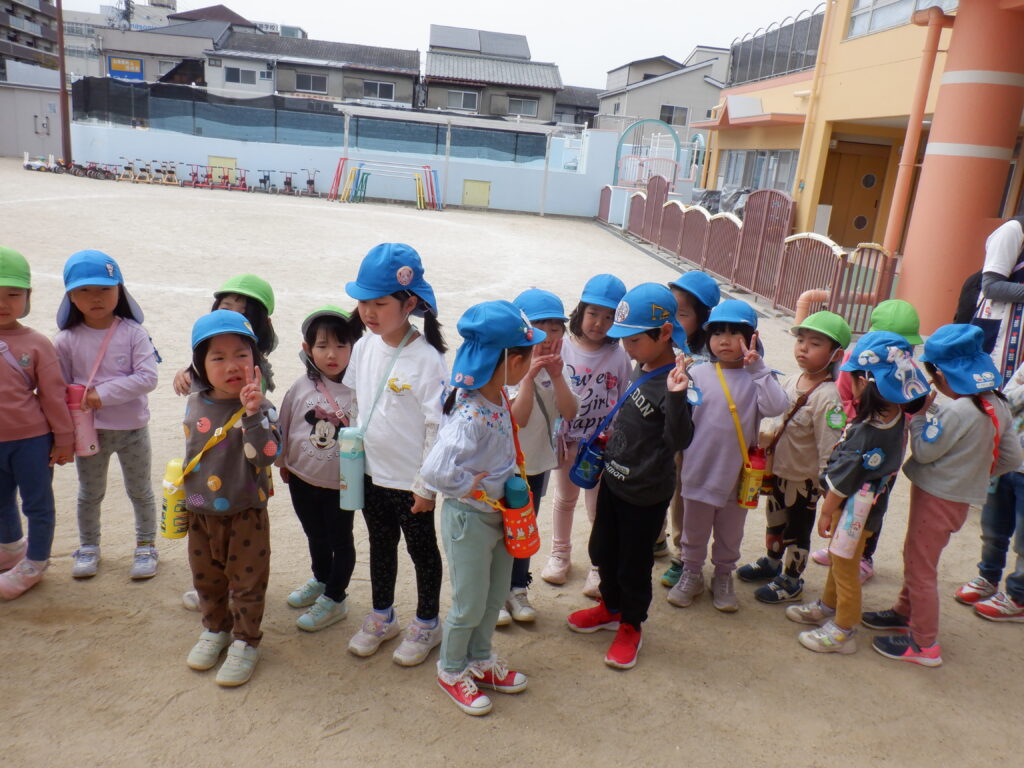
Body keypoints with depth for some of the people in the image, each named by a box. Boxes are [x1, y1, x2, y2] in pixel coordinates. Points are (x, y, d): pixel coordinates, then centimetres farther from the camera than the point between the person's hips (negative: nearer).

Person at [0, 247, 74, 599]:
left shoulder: (35, 344, -12)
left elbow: (53, 394, -7)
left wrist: (64, 439, -5)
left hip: (31, 440, -4)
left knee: (38, 504, 10)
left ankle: (34, 564, 29)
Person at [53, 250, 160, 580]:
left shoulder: (133, 333, -11)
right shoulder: (66, 340, -7)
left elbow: (147, 378, -19)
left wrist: (104, 394, -23)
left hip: (132, 429, -1)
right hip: (89, 432, 2)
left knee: (141, 492, 13)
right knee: (89, 494, 19)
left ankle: (146, 546, 31)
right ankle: (88, 547, 38)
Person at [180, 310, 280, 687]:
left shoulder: (258, 408, -18)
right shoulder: (195, 404, -2)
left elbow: (266, 454, -32)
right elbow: (192, 451, 13)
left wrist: (253, 414, -42)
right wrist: (184, 499, 19)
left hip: (245, 513, -5)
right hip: (200, 512, 5)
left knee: (246, 582, 10)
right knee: (206, 578, 22)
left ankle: (245, 642, 30)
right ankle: (215, 629, 45)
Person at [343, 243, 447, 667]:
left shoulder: (426, 359, -21)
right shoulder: (363, 347, -2)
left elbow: (437, 426, -18)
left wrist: (426, 486, -15)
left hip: (411, 480, -6)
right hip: (371, 473, 6)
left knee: (422, 550, 14)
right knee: (380, 545, 22)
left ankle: (426, 624, 34)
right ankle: (382, 618, 43)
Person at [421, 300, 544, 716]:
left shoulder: (499, 399, -5)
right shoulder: (469, 416, -33)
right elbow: (436, 470, -42)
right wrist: (477, 489, -27)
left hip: (497, 514, 8)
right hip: (469, 518, -8)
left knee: (496, 595, 24)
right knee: (469, 605, 12)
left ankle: (480, 660, 47)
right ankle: (451, 670, 38)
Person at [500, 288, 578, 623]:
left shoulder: (556, 366, -3)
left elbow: (570, 413, -12)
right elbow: (519, 417, -27)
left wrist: (556, 376, -24)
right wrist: (530, 375, -33)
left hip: (538, 463, 5)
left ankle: (518, 589, 37)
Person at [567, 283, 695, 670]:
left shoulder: (670, 381, -25)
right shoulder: (642, 368, -1)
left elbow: (680, 439, -36)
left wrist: (676, 396, -48)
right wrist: (612, 440, 21)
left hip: (645, 494, -8)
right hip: (614, 478, 8)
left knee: (633, 564, 11)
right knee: (602, 550, 23)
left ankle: (631, 625, 34)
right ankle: (611, 607, 46)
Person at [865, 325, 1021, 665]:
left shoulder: (957, 411, -28)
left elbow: (925, 451, -18)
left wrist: (920, 412, -11)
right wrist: (978, 472, 14)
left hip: (937, 499, -9)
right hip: (961, 494, 9)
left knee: (919, 567, 4)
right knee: (914, 557, 25)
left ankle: (924, 645, 15)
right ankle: (905, 612, 42)